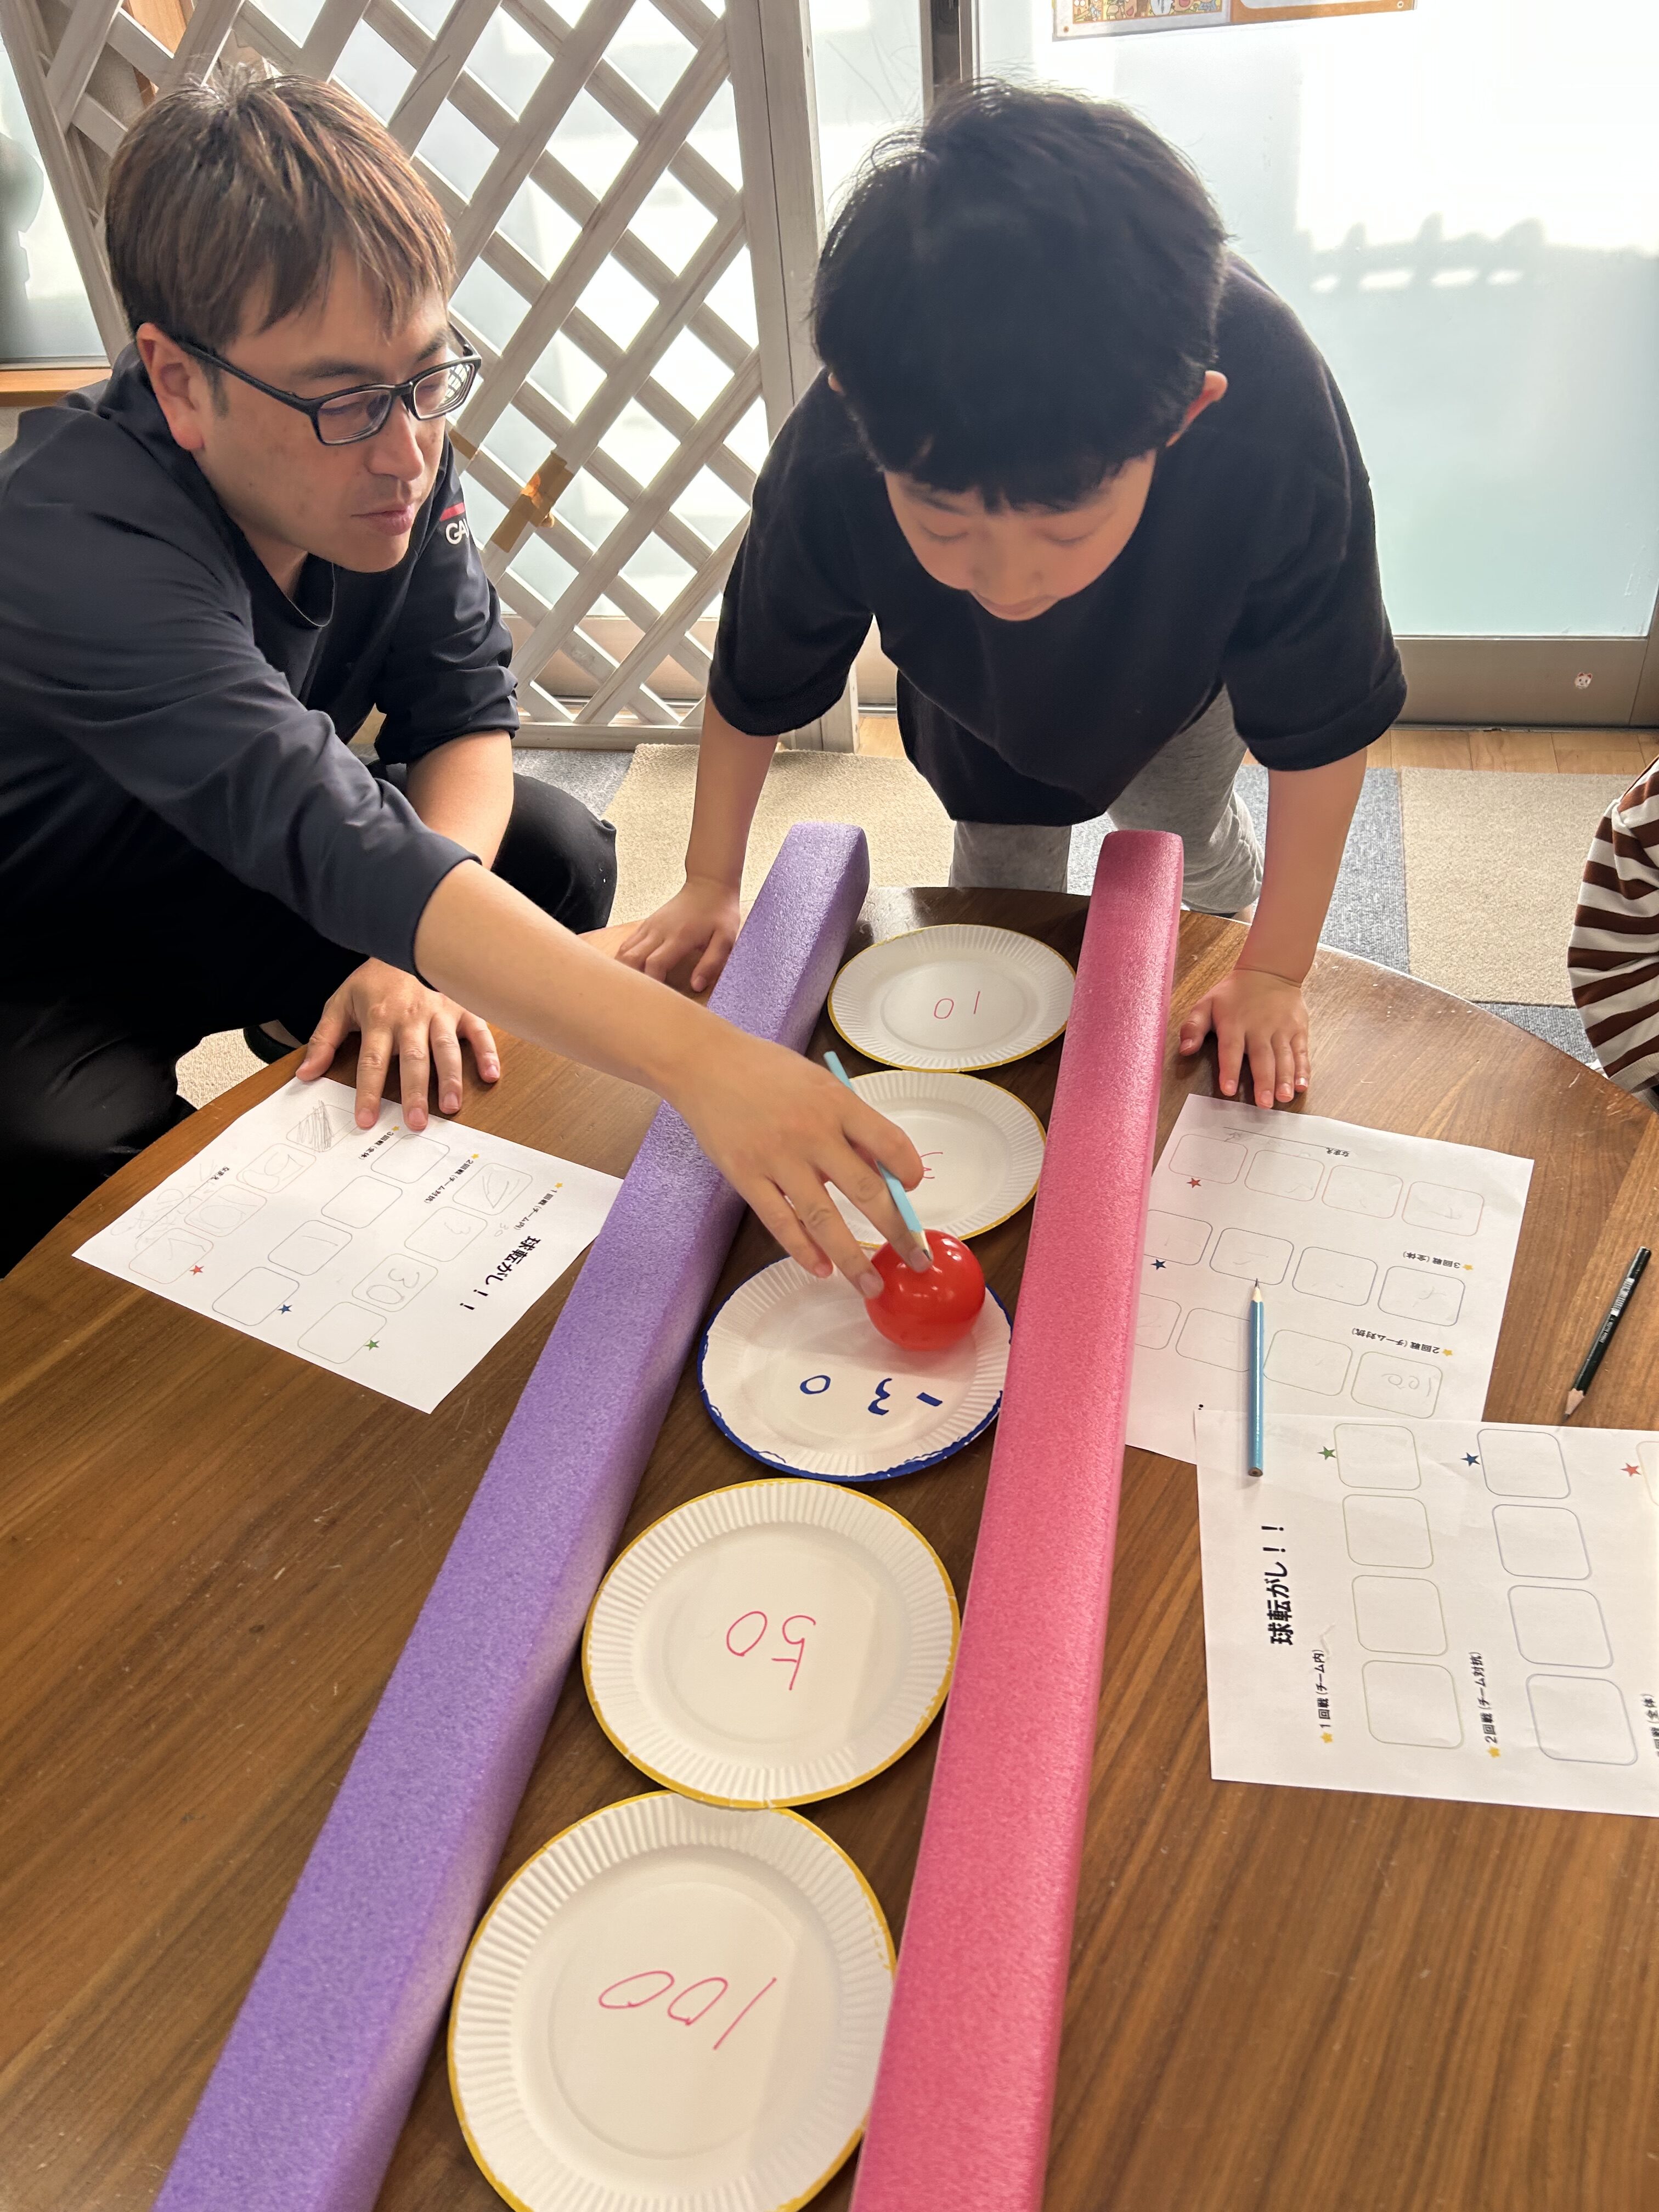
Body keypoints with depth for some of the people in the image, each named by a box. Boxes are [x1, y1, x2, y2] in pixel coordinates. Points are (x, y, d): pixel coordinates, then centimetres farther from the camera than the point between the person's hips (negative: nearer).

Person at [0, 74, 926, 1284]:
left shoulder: (395, 448, -16)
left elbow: (466, 707, -10)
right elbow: (334, 849, -48)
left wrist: (419, 939, -30)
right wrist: (697, 1058, -58)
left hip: (231, 876, 6)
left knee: (555, 855, -12)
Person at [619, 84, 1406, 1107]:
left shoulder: (1270, 423, -49)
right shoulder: (835, 462, -43)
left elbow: (1323, 727, -33)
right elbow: (755, 685, -22)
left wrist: (1275, 974, -26)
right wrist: (711, 886, -10)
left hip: (1180, 664, 0)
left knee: (1190, 847, 17)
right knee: (1001, 872, 12)